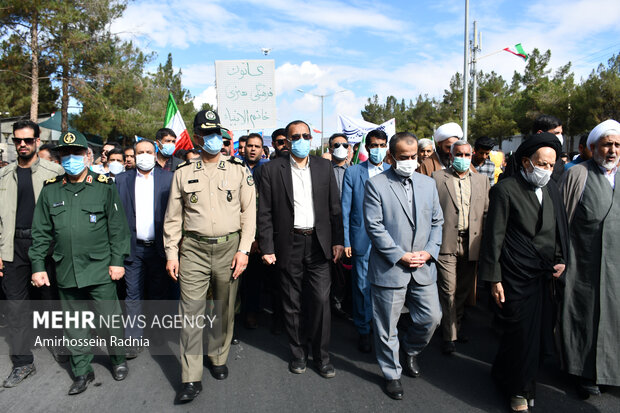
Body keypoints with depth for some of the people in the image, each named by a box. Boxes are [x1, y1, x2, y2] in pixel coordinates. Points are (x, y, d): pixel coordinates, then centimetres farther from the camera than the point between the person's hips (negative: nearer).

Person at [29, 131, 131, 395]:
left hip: (100, 270, -3)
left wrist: (117, 260, -6)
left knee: (109, 319, 5)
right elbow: (41, 232, 9)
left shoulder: (104, 187, -2)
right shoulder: (50, 190, 6)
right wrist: (38, 265, 5)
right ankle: (82, 371, 29)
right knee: (74, 325, 13)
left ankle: (118, 359, 30)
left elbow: (117, 227, -2)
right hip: (66, 272, 3)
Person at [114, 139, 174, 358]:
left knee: (159, 293, 12)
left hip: (158, 247, -1)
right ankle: (133, 340, 18)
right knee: (133, 296, 7)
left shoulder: (168, 178, 2)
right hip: (133, 248, 1)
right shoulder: (122, 179, 6)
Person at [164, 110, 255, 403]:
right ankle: (191, 379, 8)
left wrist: (243, 250, -5)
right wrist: (171, 253, 4)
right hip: (193, 249, 0)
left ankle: (219, 358, 33)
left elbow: (249, 212, 2)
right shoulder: (183, 173, 7)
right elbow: (173, 217, 9)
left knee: (225, 309, 11)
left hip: (229, 248, 0)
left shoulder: (239, 171, 4)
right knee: (191, 312, -1)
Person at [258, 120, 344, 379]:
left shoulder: (323, 167, 6)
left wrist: (338, 240, 2)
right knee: (292, 304, 10)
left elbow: (334, 206, 7)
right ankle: (298, 352, 29)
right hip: (289, 245, -1)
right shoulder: (272, 169, -2)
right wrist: (267, 247, -6)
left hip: (318, 243, 1)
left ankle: (321, 355, 18)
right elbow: (264, 212, -2)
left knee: (321, 300, 0)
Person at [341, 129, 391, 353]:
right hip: (362, 239, -1)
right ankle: (363, 331, 23)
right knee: (362, 286, 5)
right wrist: (345, 241, -5)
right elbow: (345, 209, 1)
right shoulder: (352, 172, 2)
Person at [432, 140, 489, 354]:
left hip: (471, 243, 4)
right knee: (448, 290, -1)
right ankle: (449, 336, 10)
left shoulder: (481, 180, 12)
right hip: (446, 242, -4)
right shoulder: (437, 178, 0)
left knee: (464, 289, 13)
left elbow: (487, 212, 11)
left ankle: (455, 325, 32)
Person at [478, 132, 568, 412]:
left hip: (546, 275, 6)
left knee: (540, 333, 10)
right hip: (517, 276, -6)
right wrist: (494, 279, -11)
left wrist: (561, 260, 6)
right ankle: (518, 390, 25)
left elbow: (561, 228, 18)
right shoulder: (505, 189, -10)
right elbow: (494, 236, -10)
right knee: (521, 334, 3)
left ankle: (505, 374, 32)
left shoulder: (552, 189, 8)